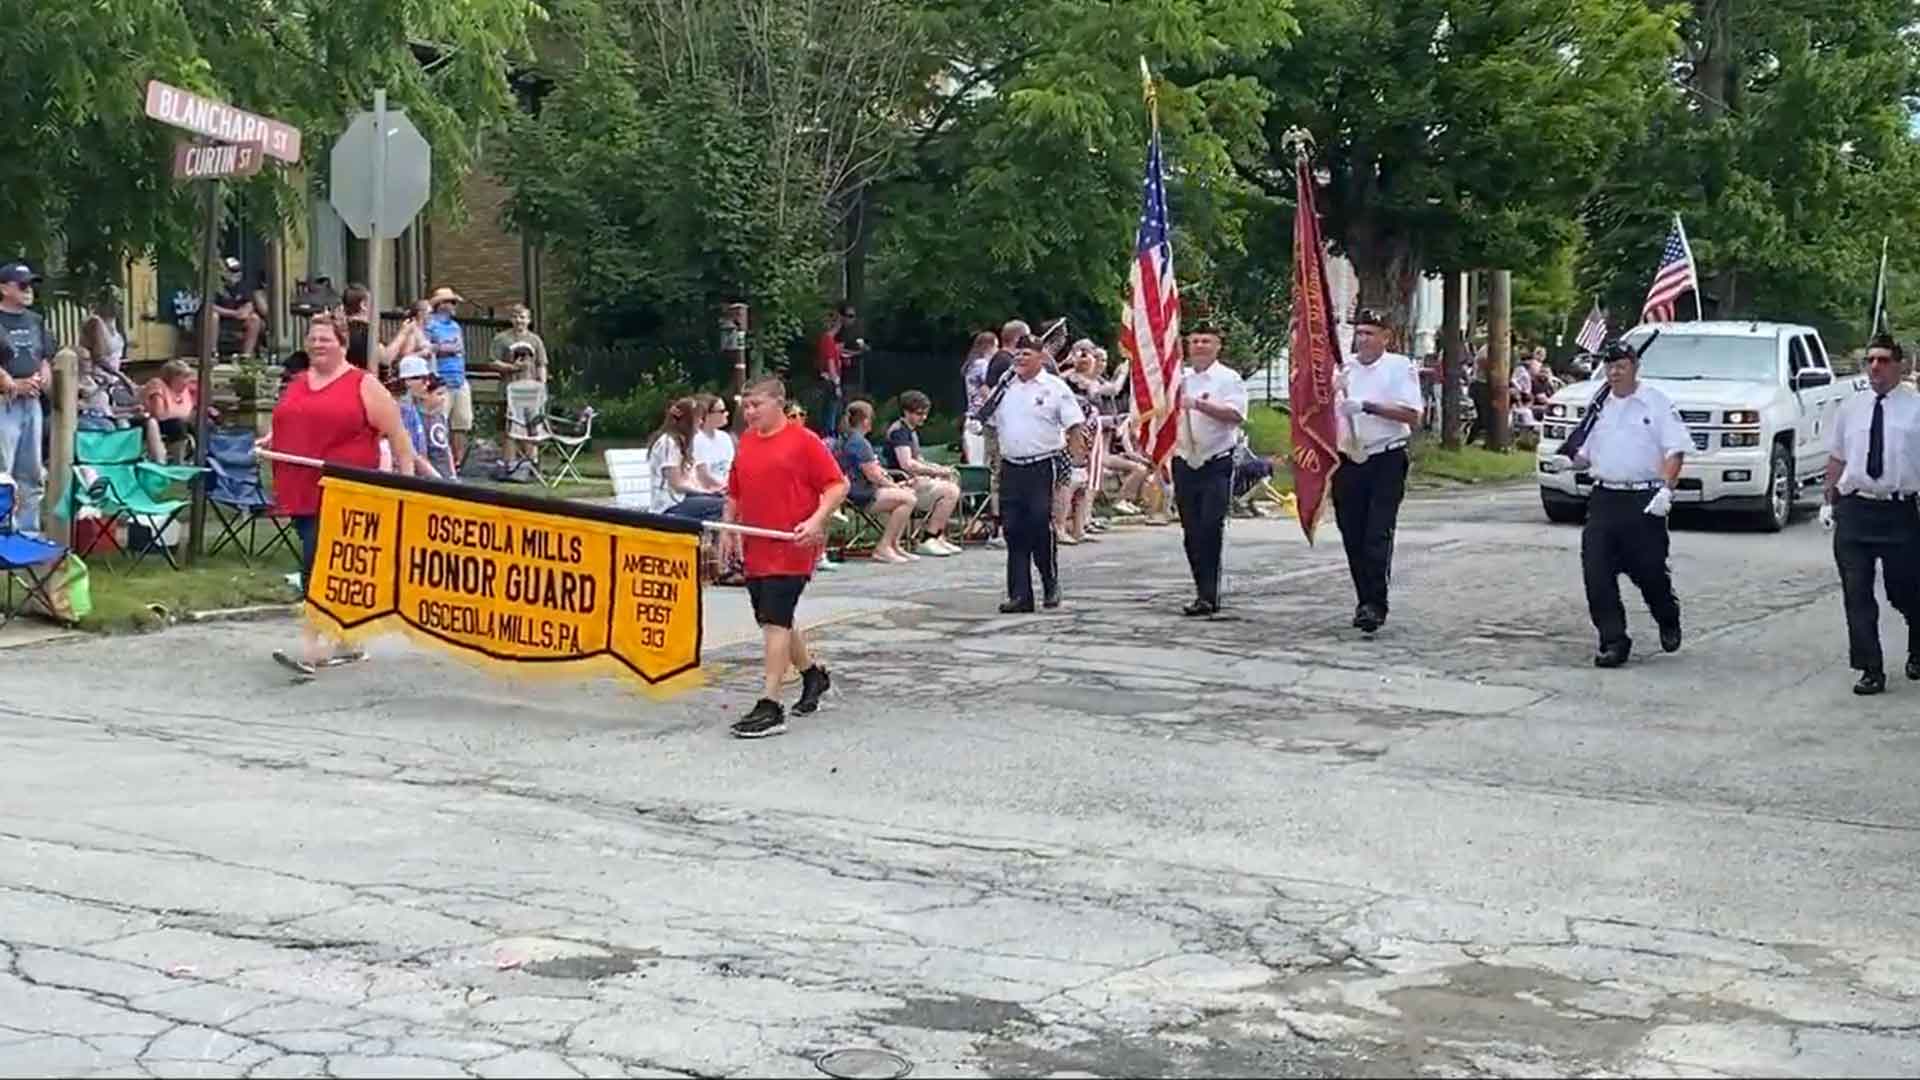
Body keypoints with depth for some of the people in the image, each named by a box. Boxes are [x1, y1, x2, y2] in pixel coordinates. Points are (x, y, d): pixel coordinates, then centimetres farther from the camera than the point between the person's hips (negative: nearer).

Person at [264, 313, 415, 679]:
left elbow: (397, 435, -1)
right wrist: (270, 440, 10)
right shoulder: (297, 383, 17)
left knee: (318, 565, -16)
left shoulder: (364, 386, -1)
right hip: (300, 492, 6)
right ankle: (349, 642, 23)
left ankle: (310, 649, -16)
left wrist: (407, 479, -7)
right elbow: (287, 428, 31)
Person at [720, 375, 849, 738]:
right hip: (755, 550, 7)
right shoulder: (746, 442, 11)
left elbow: (837, 485, -10)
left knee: (775, 621, -12)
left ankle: (769, 707, -11)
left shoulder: (804, 441, -8)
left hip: (792, 549, -7)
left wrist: (816, 521, -21)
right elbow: (734, 493, 22)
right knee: (773, 622, 16)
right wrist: (728, 530, 13)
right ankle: (813, 674, 38)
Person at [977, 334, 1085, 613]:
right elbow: (988, 422, 20)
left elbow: (1075, 426, -6)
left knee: (1041, 527, -7)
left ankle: (1051, 587, 12)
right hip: (1011, 468, 4)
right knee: (1014, 532, 1)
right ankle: (1019, 595, 4)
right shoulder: (1005, 388, 13)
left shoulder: (1055, 387, -1)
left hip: (1043, 467, -4)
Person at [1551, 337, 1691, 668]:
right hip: (1604, 499, 4)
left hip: (1644, 501, -4)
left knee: (1649, 571, 2)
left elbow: (1675, 451, -6)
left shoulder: (1657, 403, 0)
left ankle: (1668, 621, 33)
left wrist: (1666, 490, -19)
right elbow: (1585, 455, 22)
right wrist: (1569, 462, 0)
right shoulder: (1599, 407, 15)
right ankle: (1613, 641, 0)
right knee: (1596, 573, -7)